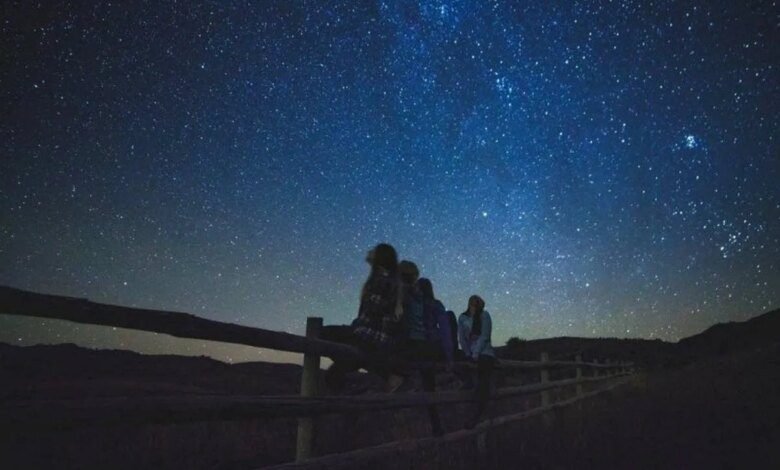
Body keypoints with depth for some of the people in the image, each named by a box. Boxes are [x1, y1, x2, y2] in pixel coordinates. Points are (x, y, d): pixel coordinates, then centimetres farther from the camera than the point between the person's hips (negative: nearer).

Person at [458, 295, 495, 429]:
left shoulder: (484, 315, 1)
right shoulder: (463, 317, 9)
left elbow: (484, 336, -7)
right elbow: (461, 337, 2)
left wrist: (476, 354, -14)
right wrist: (468, 354, -9)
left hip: (484, 352, -5)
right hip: (469, 353, 5)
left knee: (483, 379, -24)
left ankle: (477, 414, -32)